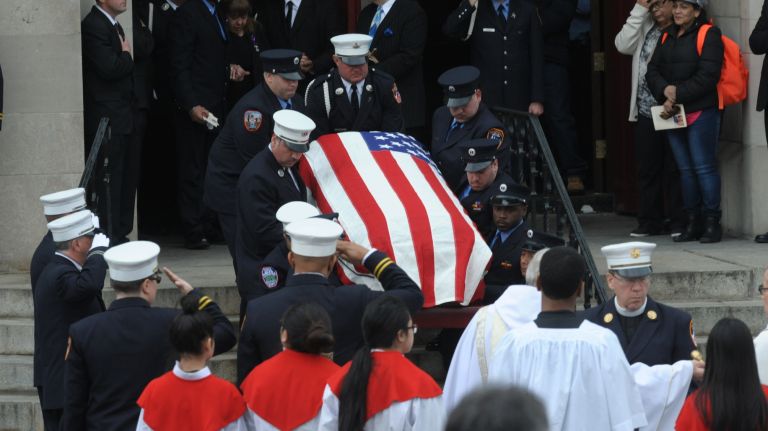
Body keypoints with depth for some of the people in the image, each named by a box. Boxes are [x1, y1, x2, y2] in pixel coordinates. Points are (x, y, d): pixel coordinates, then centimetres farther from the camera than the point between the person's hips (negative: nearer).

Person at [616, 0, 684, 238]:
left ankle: (679, 222, 4)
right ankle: (650, 221, 17)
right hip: (645, 111, 6)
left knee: (674, 168, -2)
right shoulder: (644, 28, 14)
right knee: (647, 168, 9)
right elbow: (623, 45, 0)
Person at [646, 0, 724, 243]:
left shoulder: (709, 35, -5)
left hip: (701, 112, -7)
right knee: (685, 169, 9)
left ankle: (712, 223, -4)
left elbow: (707, 76, -14)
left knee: (704, 167, -8)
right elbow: (652, 71, 11)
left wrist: (678, 94, -14)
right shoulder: (668, 36, 17)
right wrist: (665, 90, -9)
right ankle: (692, 223, 13)